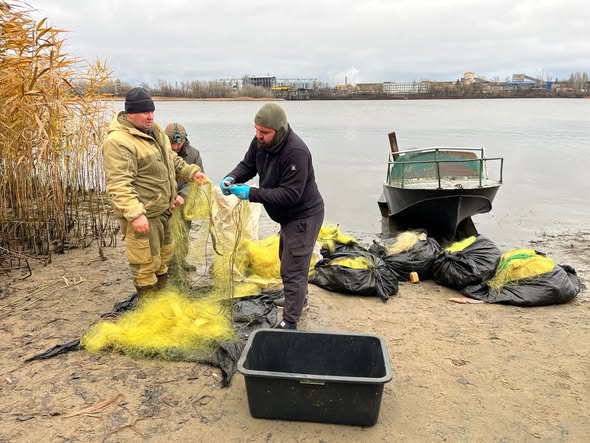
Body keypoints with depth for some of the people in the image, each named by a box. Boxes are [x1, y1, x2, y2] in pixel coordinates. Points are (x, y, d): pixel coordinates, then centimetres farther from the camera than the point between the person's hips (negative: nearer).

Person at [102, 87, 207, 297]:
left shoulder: (154, 131, 9)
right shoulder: (118, 142, -22)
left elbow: (171, 159, 24)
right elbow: (119, 185, -29)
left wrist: (191, 171, 13)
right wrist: (135, 214, -36)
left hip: (162, 209, 10)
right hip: (142, 214, -10)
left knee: (164, 255, 23)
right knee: (146, 263, 1)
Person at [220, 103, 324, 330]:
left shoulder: (296, 152, -32)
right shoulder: (261, 141, -8)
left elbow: (290, 195, -33)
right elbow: (247, 165, 2)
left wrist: (252, 194, -35)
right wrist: (232, 178, -20)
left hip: (303, 216, -9)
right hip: (288, 214, 10)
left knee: (292, 269, -4)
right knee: (287, 258, 27)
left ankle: (289, 323, 9)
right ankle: (299, 297, 51)